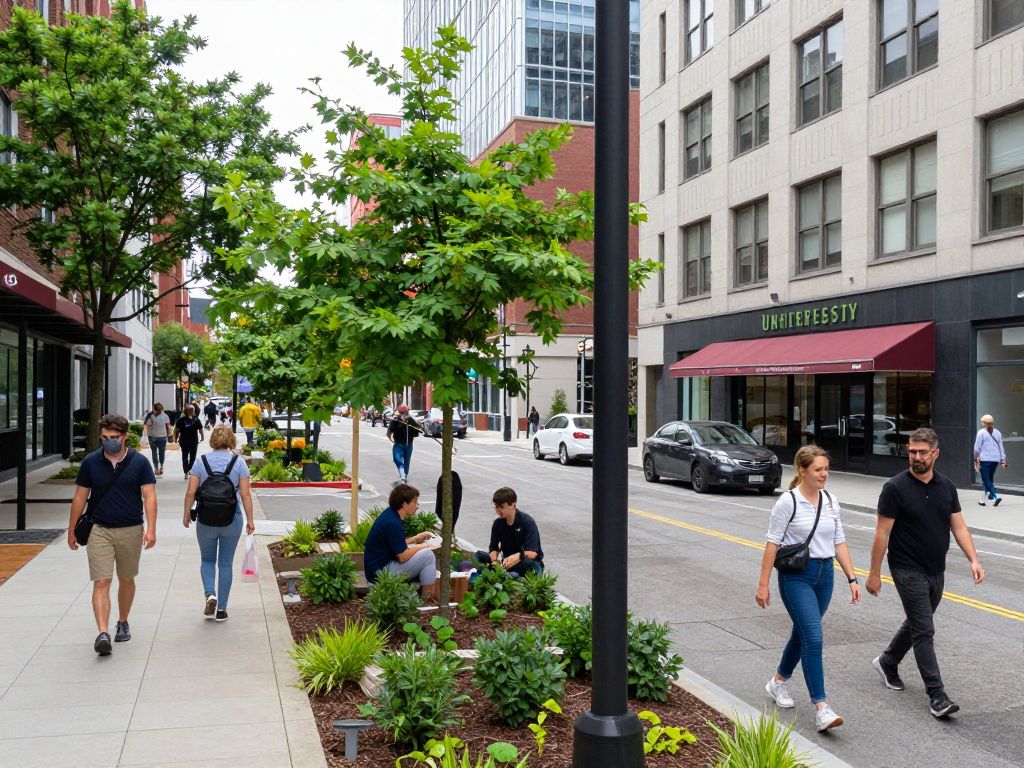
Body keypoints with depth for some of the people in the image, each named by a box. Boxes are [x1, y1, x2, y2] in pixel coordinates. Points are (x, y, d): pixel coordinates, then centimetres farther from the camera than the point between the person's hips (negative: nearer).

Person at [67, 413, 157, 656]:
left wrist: (151, 529, -19)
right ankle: (103, 634, -16)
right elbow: (80, 497, 7)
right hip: (99, 530, 0)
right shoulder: (90, 462, 0)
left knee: (126, 580, 15)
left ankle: (122, 623, 34)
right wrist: (72, 530, 10)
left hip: (131, 530, 0)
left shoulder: (139, 463, -4)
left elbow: (149, 496, -8)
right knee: (101, 583, -10)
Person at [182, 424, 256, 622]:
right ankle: (221, 609, 13)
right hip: (232, 520, 0)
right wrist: (250, 519, 0)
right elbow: (245, 494, -7)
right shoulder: (238, 463, -4)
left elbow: (190, 492, -4)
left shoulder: (201, 461, -3)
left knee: (207, 559, 19)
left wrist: (187, 514, 10)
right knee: (226, 563, 11)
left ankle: (210, 594, -4)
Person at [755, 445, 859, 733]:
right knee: (814, 639, -14)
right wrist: (763, 585, -11)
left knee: (802, 634, 17)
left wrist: (852, 578, 4)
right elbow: (773, 543, -10)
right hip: (795, 576, -6)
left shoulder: (830, 501, 7)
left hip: (825, 574, 6)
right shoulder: (788, 502, -12)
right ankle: (821, 708, -11)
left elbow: (839, 542, 11)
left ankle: (778, 682, 39)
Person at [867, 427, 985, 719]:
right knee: (924, 631, -8)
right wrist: (874, 574, -10)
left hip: (936, 572, 6)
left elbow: (959, 526, 7)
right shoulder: (896, 488, -13)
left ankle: (887, 662, 41)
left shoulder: (946, 487, 4)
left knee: (916, 624, 19)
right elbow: (882, 533, -11)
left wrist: (974, 560, -8)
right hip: (909, 571, -6)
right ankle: (936, 696, -4)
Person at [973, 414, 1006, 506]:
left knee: (986, 480, -4)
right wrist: (1003, 460, 12)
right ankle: (983, 500, 25)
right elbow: (1001, 448, 9)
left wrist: (976, 459, 2)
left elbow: (977, 448, -6)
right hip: (996, 459, 6)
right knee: (990, 479, 17)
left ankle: (995, 496, -23)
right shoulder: (997, 432, 8)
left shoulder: (981, 432, -7)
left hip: (985, 460, -6)